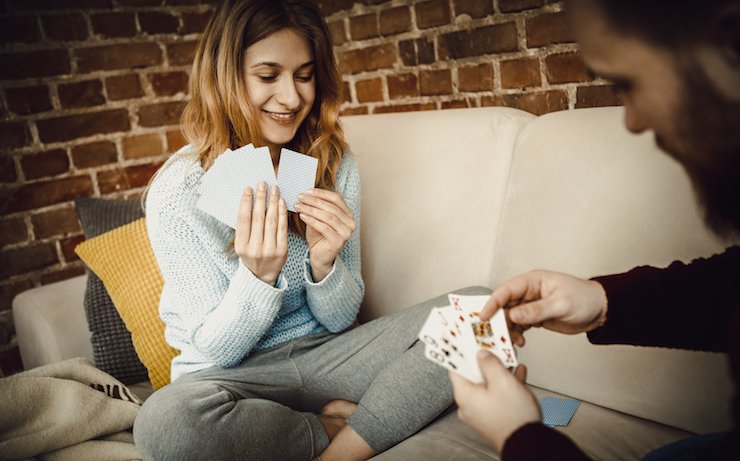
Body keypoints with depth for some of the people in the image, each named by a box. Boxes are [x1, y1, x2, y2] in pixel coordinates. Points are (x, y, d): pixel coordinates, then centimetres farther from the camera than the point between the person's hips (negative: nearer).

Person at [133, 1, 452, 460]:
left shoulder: (336, 165, -4)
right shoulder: (178, 191, -15)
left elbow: (339, 319, 0)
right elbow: (213, 348, -10)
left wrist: (324, 262, -23)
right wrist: (259, 275, -30)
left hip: (325, 353, 3)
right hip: (232, 375, -2)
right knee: (165, 420, -37)